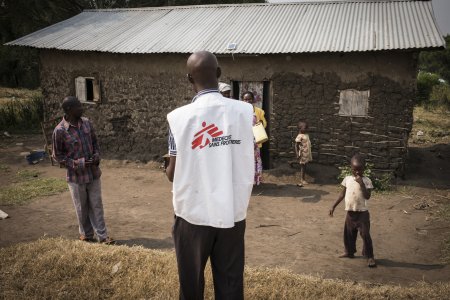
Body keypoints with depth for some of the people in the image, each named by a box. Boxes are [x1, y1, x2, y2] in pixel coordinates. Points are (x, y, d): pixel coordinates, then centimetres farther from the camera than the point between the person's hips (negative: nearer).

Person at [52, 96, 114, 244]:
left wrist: (97, 155, -7)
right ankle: (86, 234, 31)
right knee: (82, 208, 12)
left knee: (97, 205, 9)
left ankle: (102, 235, 18)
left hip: (93, 173, 4)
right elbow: (57, 155, -8)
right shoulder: (60, 130, -16)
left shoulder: (87, 123, -2)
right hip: (76, 176, -4)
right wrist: (78, 164, -17)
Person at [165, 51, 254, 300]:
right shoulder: (244, 111, -5)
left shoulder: (179, 117, -13)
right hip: (233, 212, 2)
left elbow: (172, 174, -7)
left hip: (193, 213, -2)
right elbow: (245, 163, 1)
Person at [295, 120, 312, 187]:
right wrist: (297, 154, -22)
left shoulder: (307, 135, 7)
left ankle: (303, 180, 24)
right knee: (302, 167, 0)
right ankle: (301, 180, 8)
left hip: (307, 154, 8)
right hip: (302, 154, -8)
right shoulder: (300, 136, -18)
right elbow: (296, 145, -18)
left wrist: (309, 154, 16)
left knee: (304, 167, 14)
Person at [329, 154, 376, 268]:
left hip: (362, 213, -5)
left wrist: (361, 184, -28)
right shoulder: (347, 179, 2)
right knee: (348, 234, 16)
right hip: (350, 212, 5)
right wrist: (334, 206, 8)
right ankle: (349, 252, 34)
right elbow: (342, 194, 9)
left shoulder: (366, 181, -10)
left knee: (365, 235, -3)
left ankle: (370, 256, 8)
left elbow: (367, 196, -21)